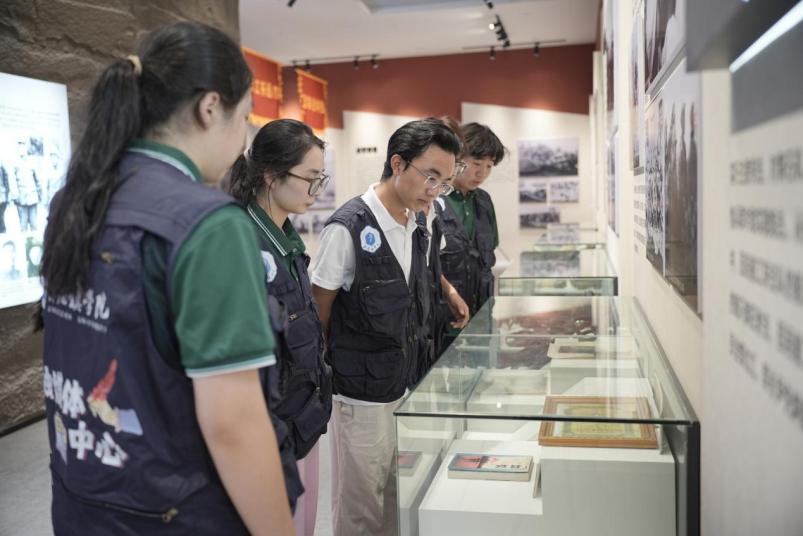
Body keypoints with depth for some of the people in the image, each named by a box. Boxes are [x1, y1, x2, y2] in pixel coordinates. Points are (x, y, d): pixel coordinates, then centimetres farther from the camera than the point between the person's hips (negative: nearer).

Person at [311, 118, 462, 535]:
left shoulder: (416, 227, 4)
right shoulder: (348, 229, -18)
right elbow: (319, 313, -10)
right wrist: (323, 375, -4)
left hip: (403, 383, 7)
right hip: (361, 391, -7)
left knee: (395, 494, 18)